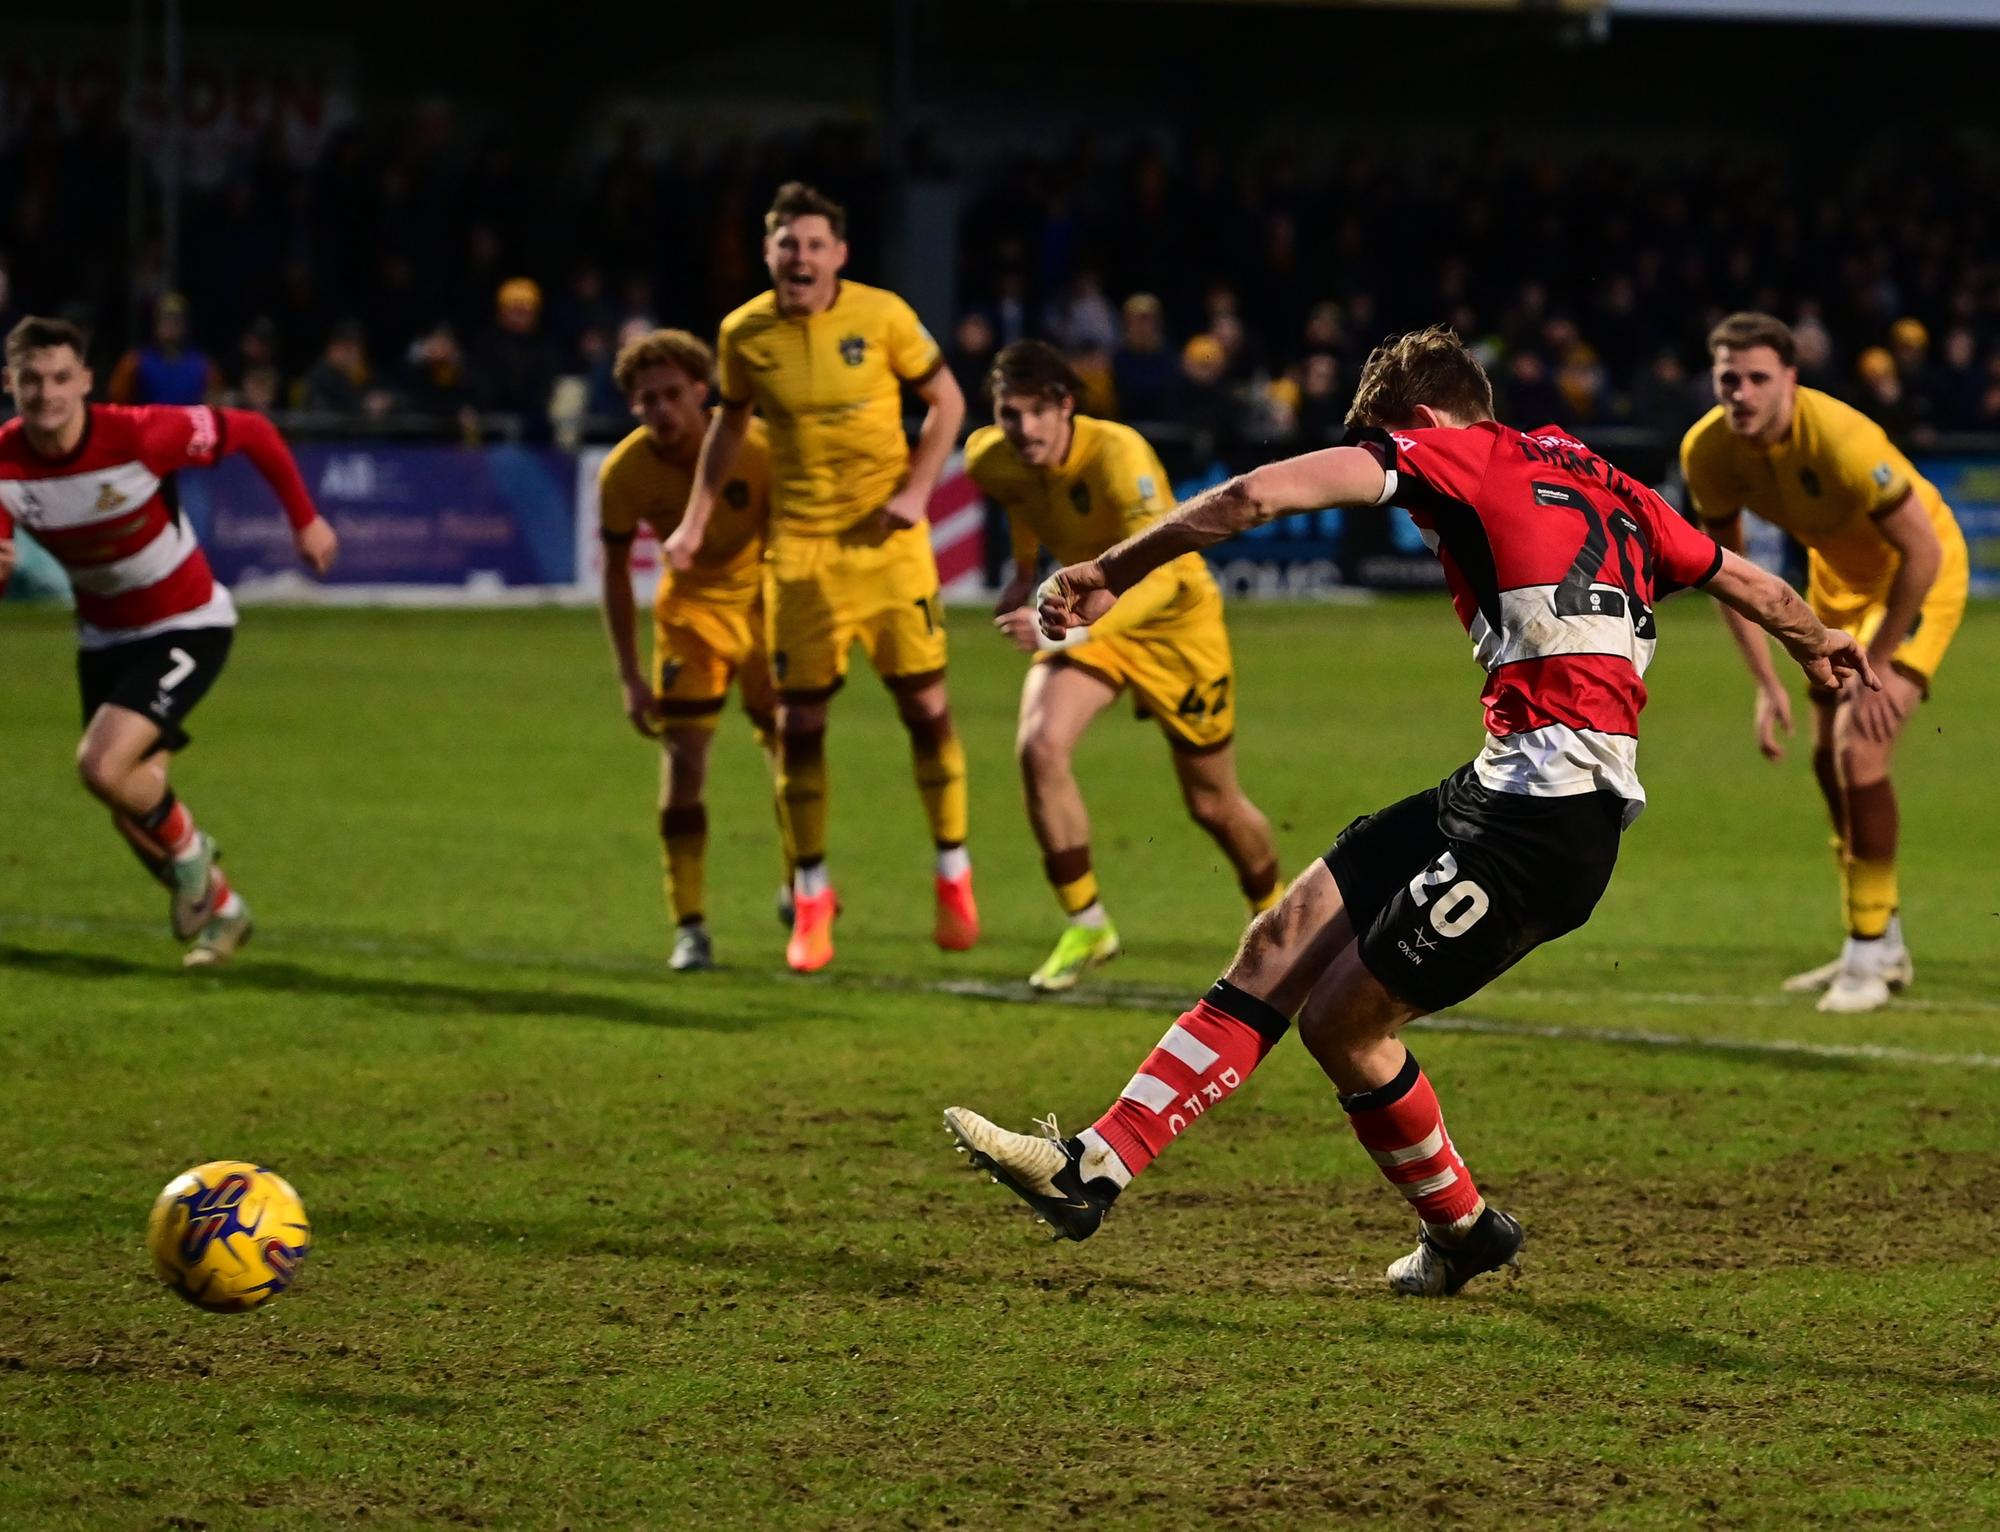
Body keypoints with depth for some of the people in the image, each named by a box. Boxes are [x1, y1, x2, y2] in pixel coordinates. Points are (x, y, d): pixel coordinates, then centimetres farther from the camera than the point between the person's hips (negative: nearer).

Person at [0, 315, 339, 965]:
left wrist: (305, 518, -5)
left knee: (103, 767, -24)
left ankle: (187, 850, 6)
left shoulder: (137, 434, -27)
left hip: (186, 625, -5)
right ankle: (221, 911, 36)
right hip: (104, 636, 5)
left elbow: (251, 432, -13)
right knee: (134, 816, 9)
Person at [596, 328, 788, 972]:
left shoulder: (756, 448, -26)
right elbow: (615, 572, -6)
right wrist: (629, 676, -8)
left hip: (767, 603, -1)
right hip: (689, 610, 1)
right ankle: (690, 927, -7)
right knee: (683, 755, -11)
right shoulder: (624, 473, -19)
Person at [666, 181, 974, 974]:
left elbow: (946, 401, 3)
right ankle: (810, 897, 12)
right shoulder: (744, 334, -2)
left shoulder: (882, 316, -7)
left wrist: (916, 490, -9)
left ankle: (954, 876, 14)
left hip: (888, 538, -1)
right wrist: (696, 519, 8)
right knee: (798, 721, -1)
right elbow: (730, 421, 14)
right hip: (799, 547, 1)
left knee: (925, 703, -2)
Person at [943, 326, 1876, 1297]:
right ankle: (1094, 1170, 3)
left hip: (1541, 819, -9)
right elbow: (1742, 580, 35)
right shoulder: (1605, 486, 22)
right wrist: (1818, 641, 57)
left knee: (1340, 1022, 0)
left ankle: (1463, 1229, 22)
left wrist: (1109, 576, 1)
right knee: (1280, 944, 6)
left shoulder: (1454, 452, 0)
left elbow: (1256, 497, -9)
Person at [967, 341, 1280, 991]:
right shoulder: (992, 457, -15)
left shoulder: (1117, 455, -35)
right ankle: (1085, 927, -9)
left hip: (1173, 622, -4)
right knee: (1039, 748, -23)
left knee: (1212, 803, 8)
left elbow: (1160, 575, -42)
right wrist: (1023, 571, 8)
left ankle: (1275, 915, 39)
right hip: (1081, 615, 4)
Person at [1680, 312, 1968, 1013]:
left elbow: (1924, 550, -30)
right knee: (1829, 759, 11)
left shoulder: (1841, 439, -37)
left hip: (1917, 571, -7)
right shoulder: (1708, 450, -18)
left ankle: (1870, 958, -7)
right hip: (1838, 570, 7)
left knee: (1860, 752, -19)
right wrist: (1766, 684, -9)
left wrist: (1875, 668, -25)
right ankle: (1882, 946, 29)